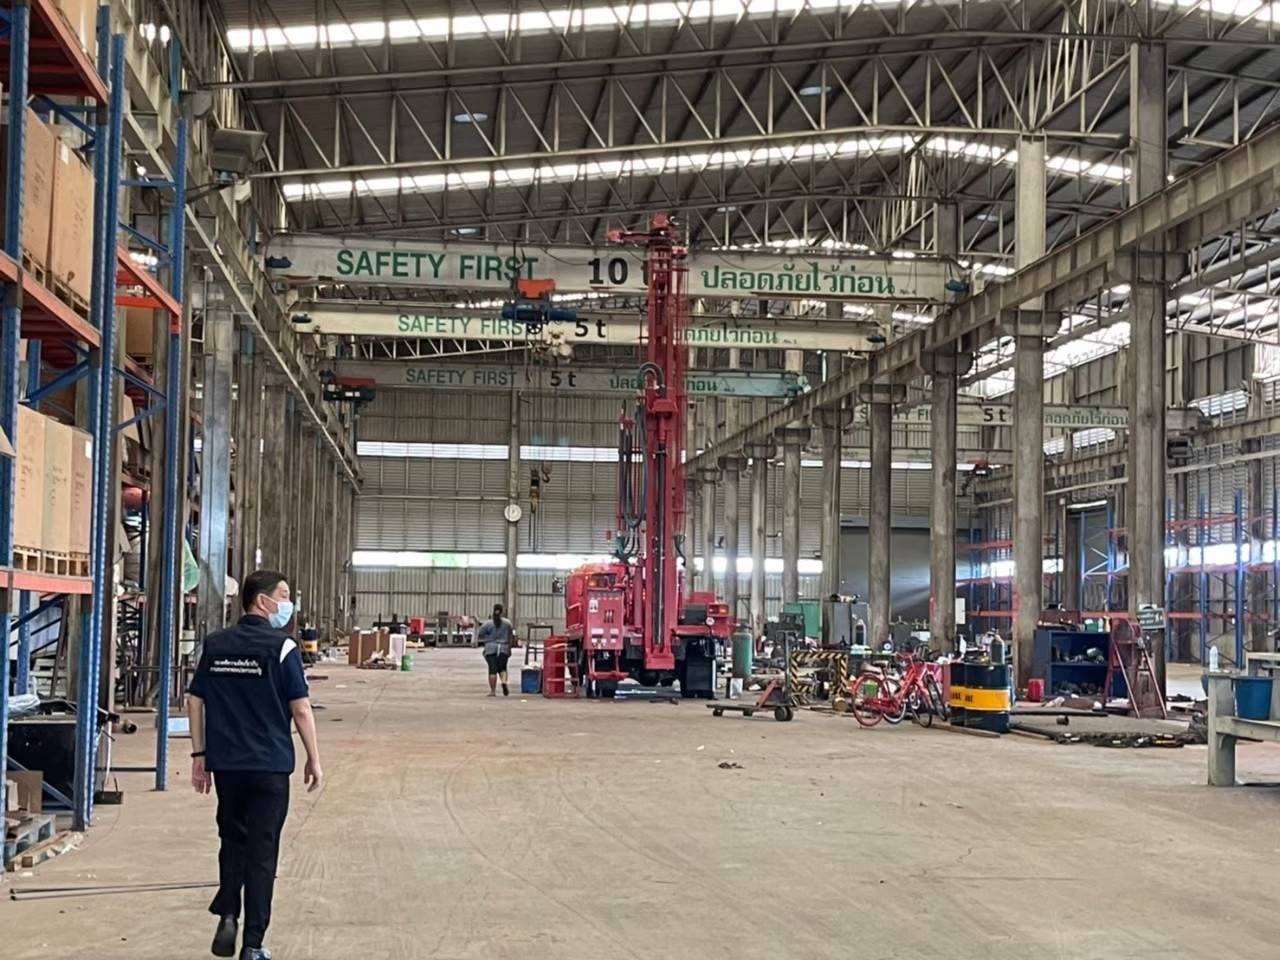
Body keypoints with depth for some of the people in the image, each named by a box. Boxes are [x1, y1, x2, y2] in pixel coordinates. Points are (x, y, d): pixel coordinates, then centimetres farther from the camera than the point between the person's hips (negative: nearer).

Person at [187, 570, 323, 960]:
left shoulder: (215, 645, 4)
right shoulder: (281, 647, -10)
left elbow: (195, 701, 6)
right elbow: (300, 709, -9)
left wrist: (199, 755, 13)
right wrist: (313, 760, 0)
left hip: (225, 763, 4)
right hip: (270, 766, -4)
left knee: (232, 841, 21)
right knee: (261, 851, 3)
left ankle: (227, 916, 5)